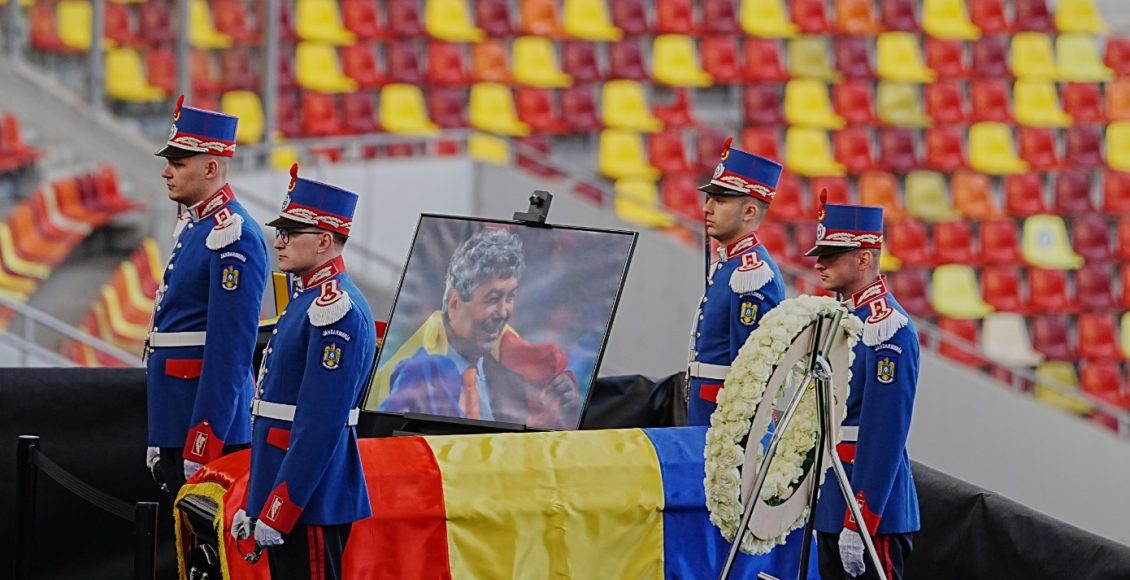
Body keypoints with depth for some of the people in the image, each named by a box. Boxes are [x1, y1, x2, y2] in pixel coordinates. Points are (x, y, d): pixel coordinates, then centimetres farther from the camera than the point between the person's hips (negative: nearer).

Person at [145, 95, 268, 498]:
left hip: (210, 422, -10)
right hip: (175, 424, 10)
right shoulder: (192, 225, 15)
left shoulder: (233, 238, -16)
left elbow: (229, 350, -20)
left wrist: (201, 446, -23)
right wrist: (159, 441, 20)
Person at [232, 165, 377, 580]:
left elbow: (320, 426, -22)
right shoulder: (309, 301, 16)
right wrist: (254, 505, 19)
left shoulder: (335, 311, -16)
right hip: (282, 498, 10)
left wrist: (276, 511, -21)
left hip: (311, 501, -10)